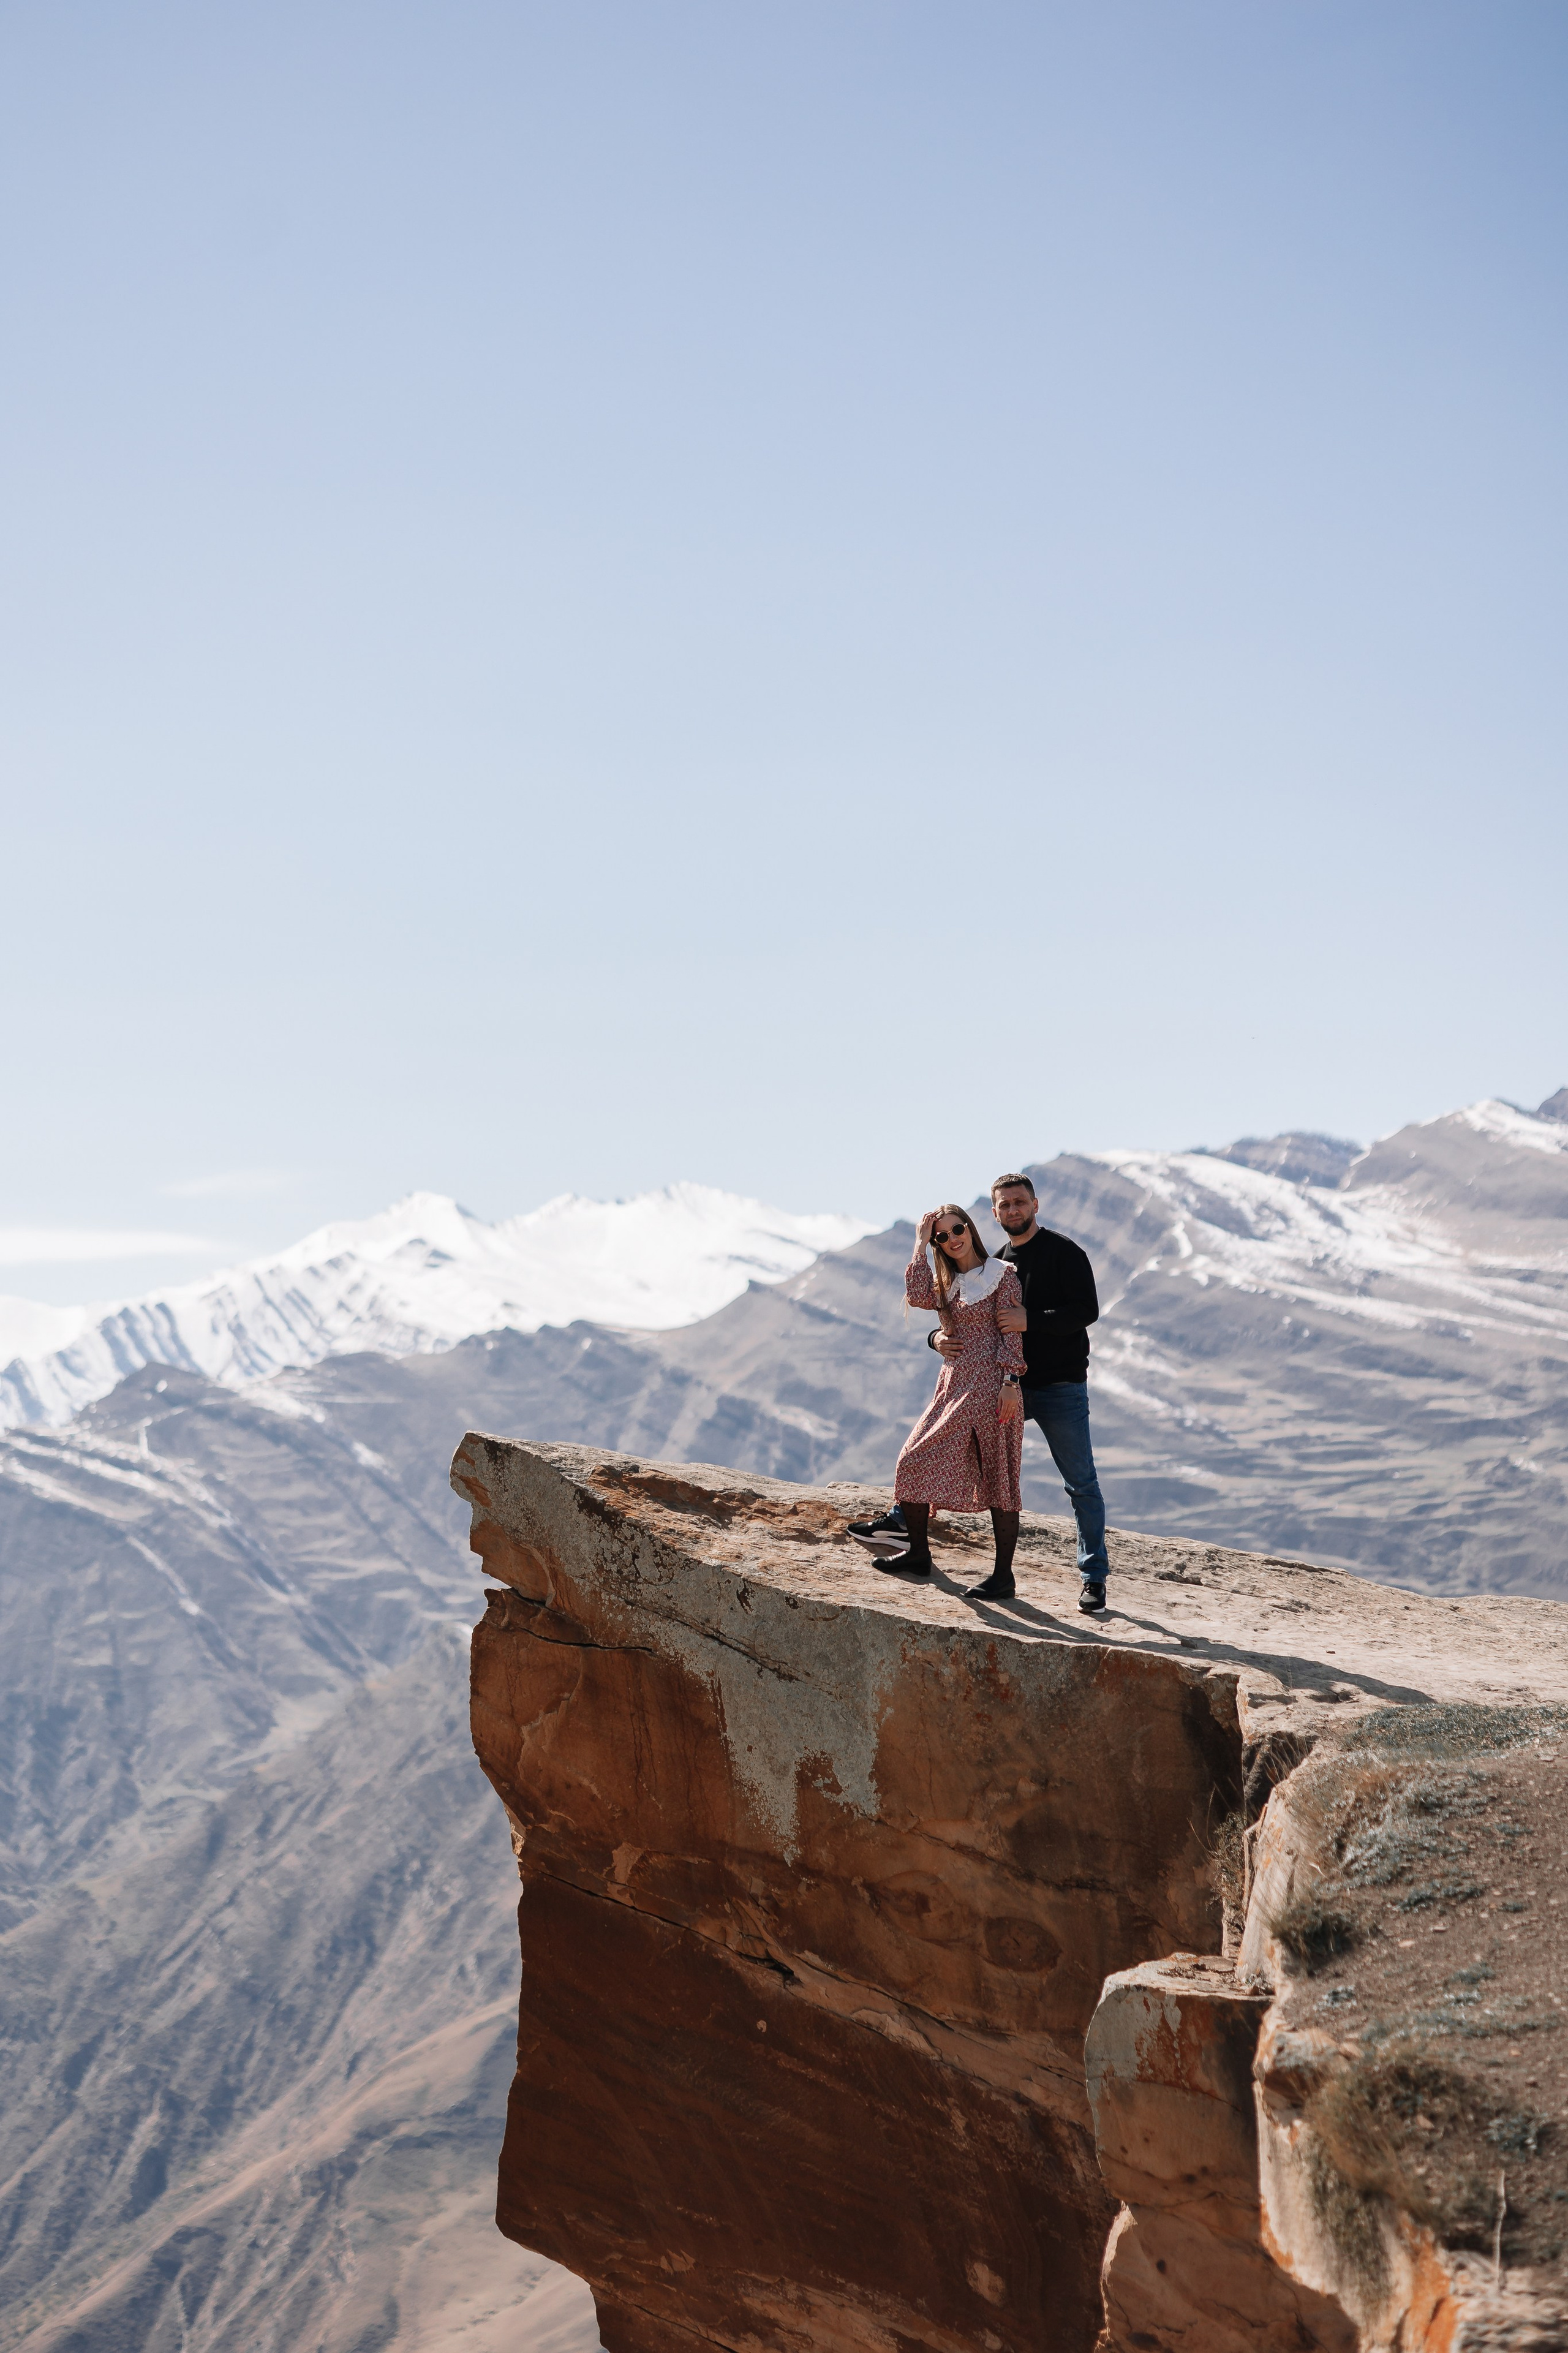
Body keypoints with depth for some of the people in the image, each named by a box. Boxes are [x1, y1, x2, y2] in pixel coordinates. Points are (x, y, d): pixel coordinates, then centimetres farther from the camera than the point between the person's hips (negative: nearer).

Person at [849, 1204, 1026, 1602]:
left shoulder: (1003, 1274, -1)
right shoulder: (946, 1283, 17)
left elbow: (1012, 1333, -7)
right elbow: (917, 1296, -4)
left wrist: (1011, 1381, -16)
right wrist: (921, 1243, 1)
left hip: (990, 1388, -7)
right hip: (952, 1387, 7)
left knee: (998, 1479, -4)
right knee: (915, 1462, 3)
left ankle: (1003, 1576, 0)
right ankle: (918, 1553, 18)